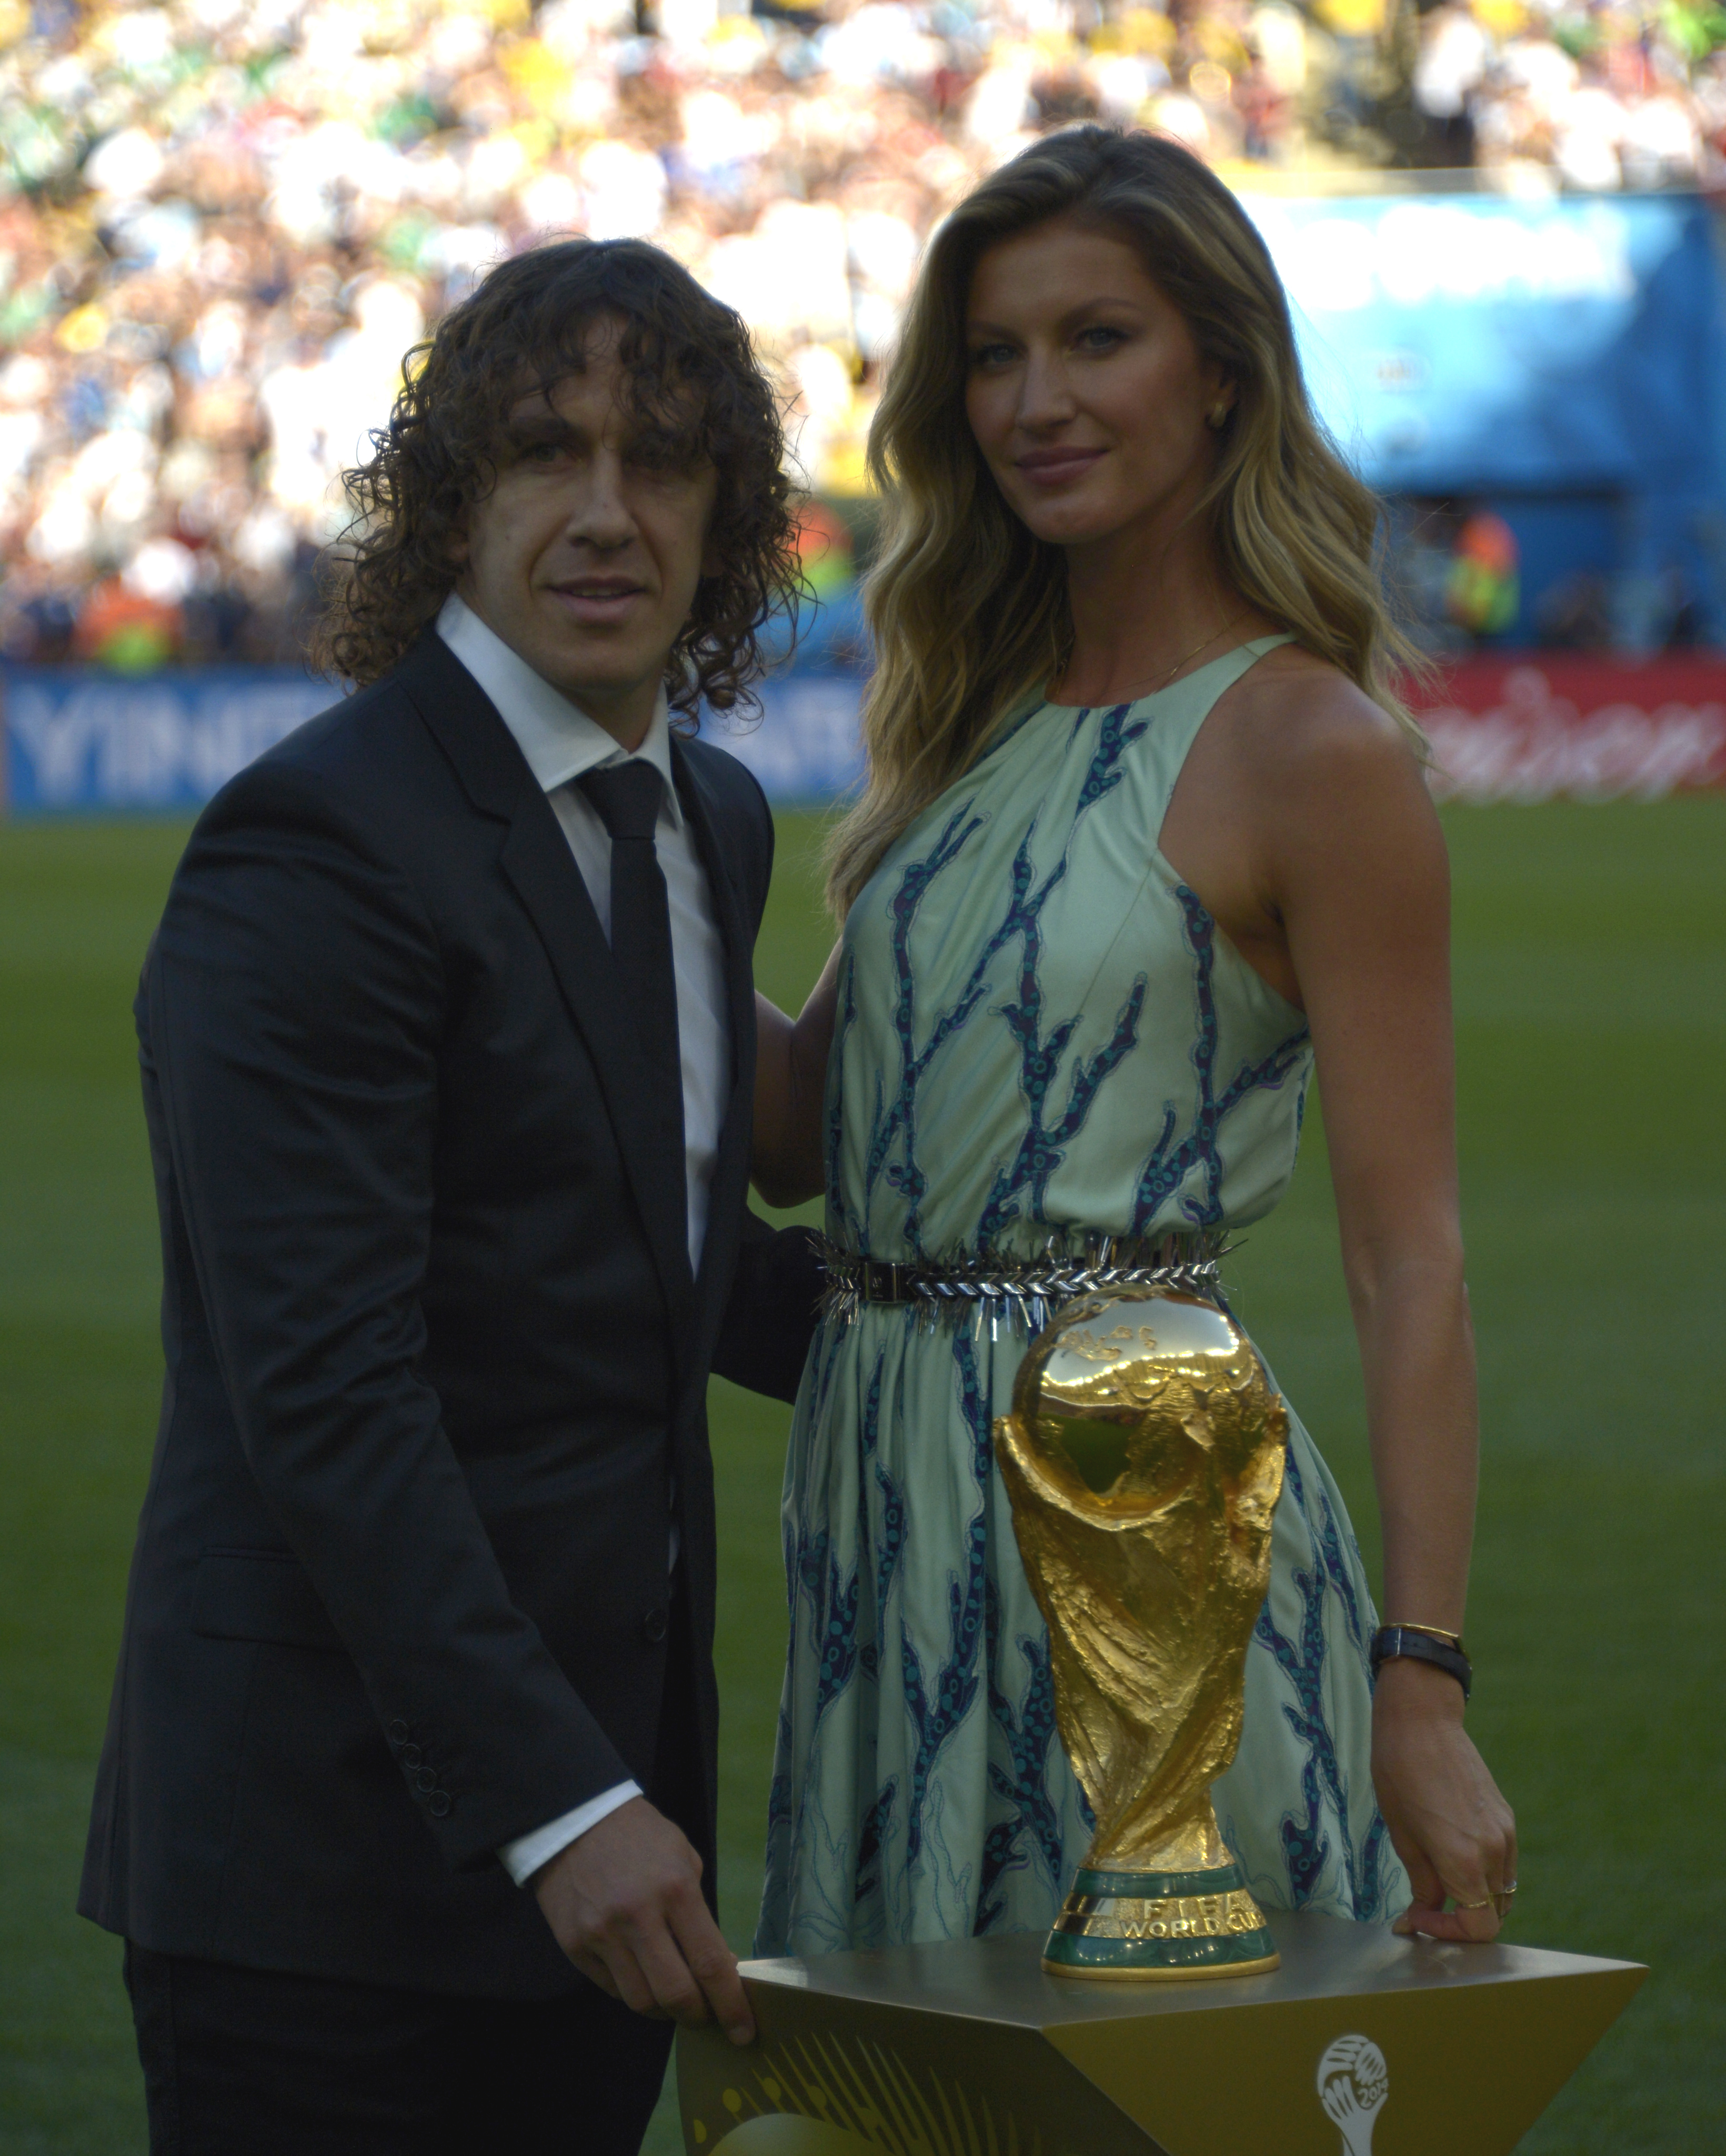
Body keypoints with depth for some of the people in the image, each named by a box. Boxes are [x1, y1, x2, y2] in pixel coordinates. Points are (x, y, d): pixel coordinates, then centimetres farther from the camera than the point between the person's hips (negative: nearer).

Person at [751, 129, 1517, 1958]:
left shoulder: (1313, 751, -9)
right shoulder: (979, 717, 13)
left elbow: (1408, 1259, -12)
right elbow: (798, 1127, 15)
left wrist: (1425, 1684, -18)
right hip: (891, 1497, 7)